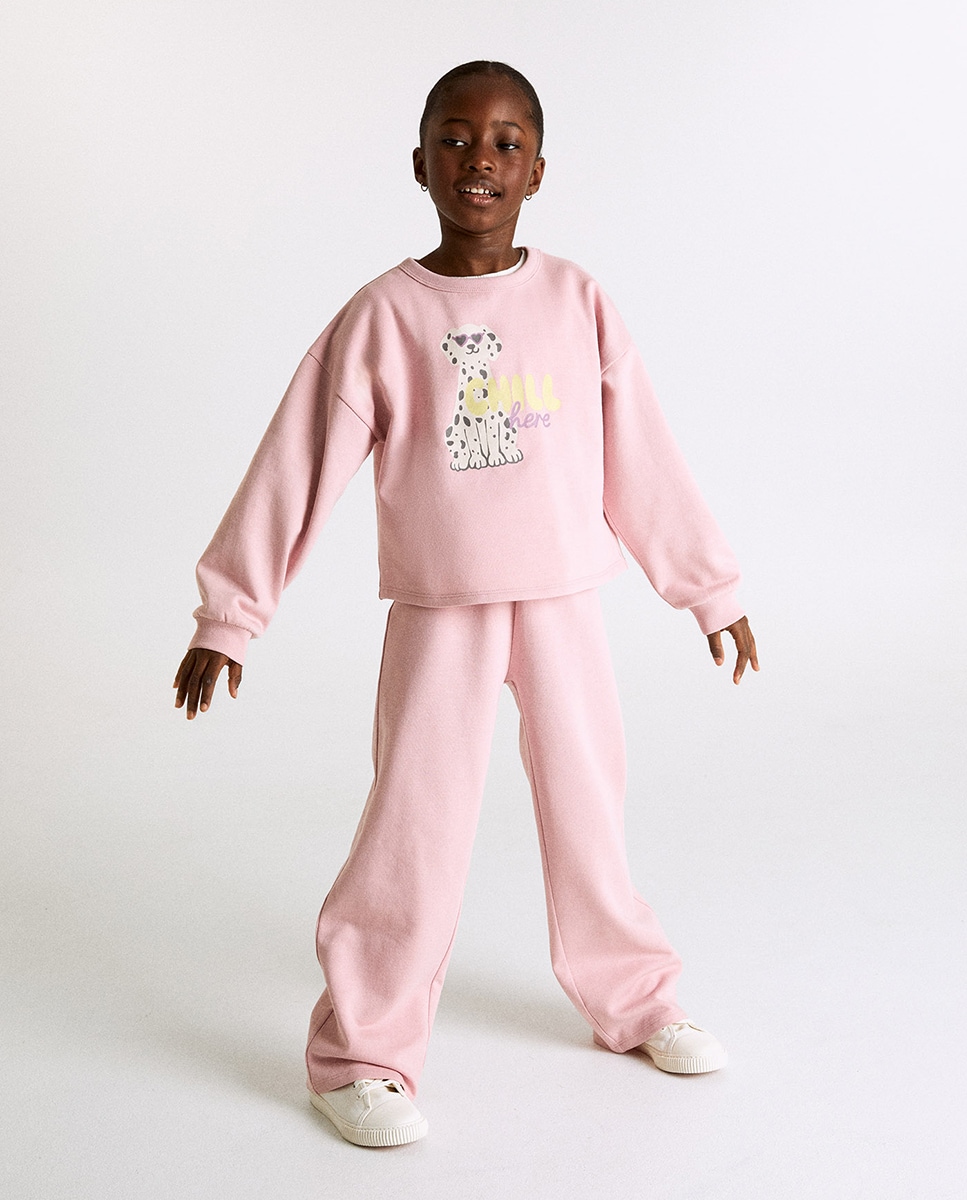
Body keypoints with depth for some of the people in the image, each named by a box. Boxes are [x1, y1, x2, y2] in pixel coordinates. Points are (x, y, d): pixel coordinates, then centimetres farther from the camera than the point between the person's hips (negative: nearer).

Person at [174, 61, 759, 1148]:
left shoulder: (576, 302, 0)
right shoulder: (382, 316, -6)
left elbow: (643, 458, 7)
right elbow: (297, 467, -5)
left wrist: (709, 589, 11)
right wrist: (227, 614, -5)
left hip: (564, 601, 3)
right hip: (438, 612, -2)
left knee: (587, 805, 13)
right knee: (417, 825, -3)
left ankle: (631, 999, 33)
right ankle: (358, 1052, 12)